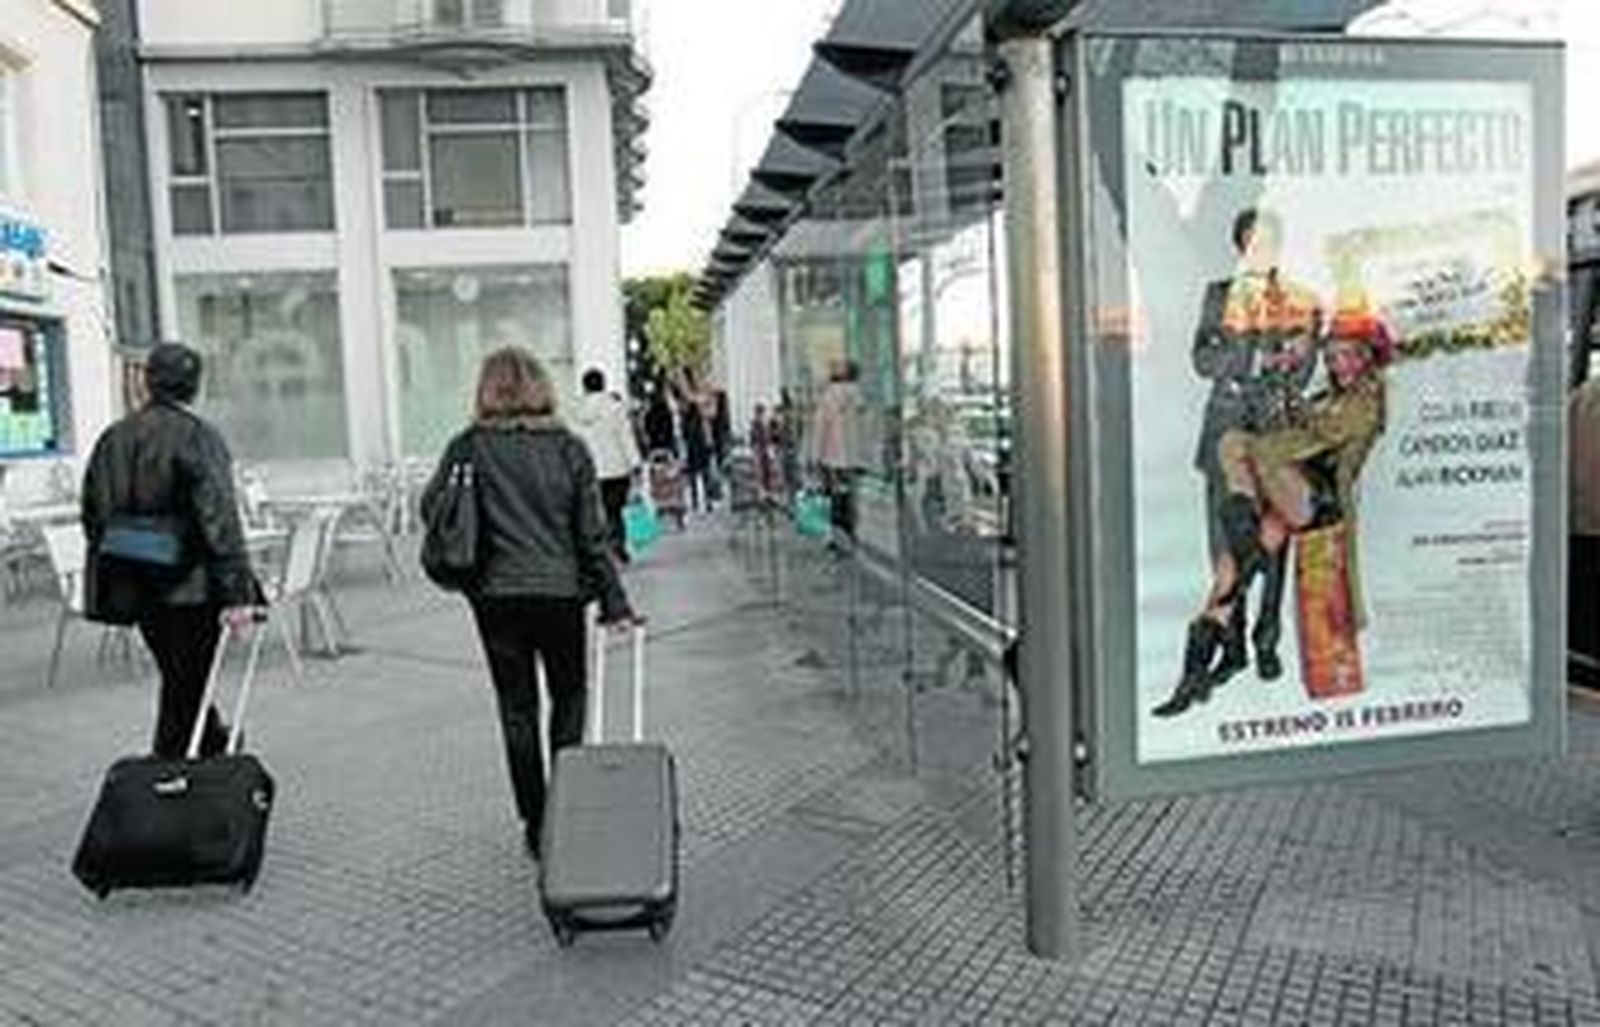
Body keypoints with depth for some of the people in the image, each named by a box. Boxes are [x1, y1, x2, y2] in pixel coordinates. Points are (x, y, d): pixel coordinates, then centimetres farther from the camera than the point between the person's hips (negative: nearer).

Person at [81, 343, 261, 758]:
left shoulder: (112, 439, 8)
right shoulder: (198, 437, -13)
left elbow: (92, 515, 14)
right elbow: (220, 519, -19)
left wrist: (110, 575, 23)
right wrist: (238, 592, -20)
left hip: (132, 585, 7)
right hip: (188, 584, -7)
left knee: (181, 676, 21)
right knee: (188, 681, 4)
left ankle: (216, 747, 39)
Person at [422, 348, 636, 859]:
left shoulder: (469, 447, -3)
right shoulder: (568, 447, -3)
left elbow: (431, 508, -4)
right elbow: (592, 533, -3)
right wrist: (614, 602, 3)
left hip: (496, 594, 0)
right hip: (561, 590, 0)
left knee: (517, 707, 11)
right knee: (569, 695, 18)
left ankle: (537, 824, 17)